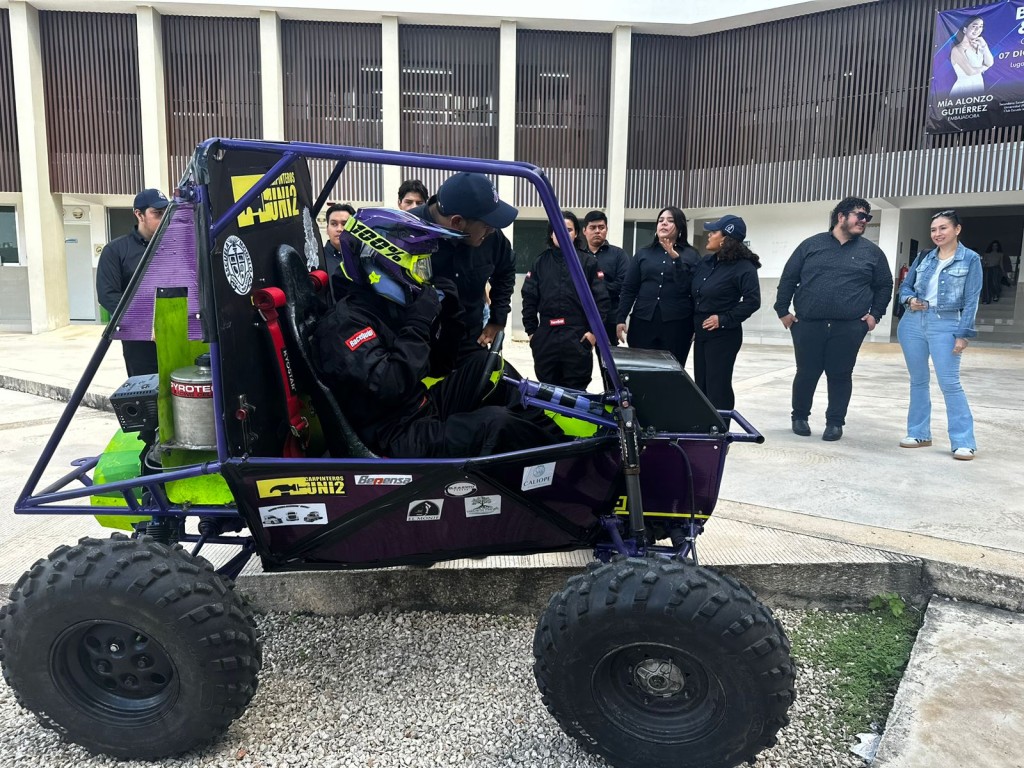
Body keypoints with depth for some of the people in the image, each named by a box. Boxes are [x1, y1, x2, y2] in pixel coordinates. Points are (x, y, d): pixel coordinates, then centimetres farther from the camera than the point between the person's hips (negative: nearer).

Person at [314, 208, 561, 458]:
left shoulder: (392, 305, 11)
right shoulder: (344, 322, -15)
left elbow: (439, 365, 17)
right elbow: (385, 388, -28)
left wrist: (449, 312, 2)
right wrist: (418, 325, -21)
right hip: (397, 440, -9)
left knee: (485, 364, 4)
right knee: (496, 423, -25)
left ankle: (549, 435, 3)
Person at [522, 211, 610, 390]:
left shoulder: (589, 262, 3)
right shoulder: (541, 262, 9)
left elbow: (601, 298, -1)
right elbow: (529, 298, 9)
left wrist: (594, 331, -7)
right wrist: (531, 331, 3)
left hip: (578, 337, -2)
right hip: (546, 336, 2)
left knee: (576, 389, 3)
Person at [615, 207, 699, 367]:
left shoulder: (690, 255, 6)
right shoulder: (643, 253, 12)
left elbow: (691, 287, -7)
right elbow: (628, 289, 9)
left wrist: (675, 258, -14)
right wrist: (620, 318, -1)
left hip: (677, 323, -1)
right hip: (643, 321, 2)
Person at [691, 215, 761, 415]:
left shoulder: (743, 267, -13)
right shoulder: (706, 262, 9)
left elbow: (752, 301, -17)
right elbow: (694, 293, 15)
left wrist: (724, 319, -19)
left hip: (723, 335, -7)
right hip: (701, 333, 7)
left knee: (718, 387, -2)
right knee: (701, 384, 12)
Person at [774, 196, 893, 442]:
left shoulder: (871, 252, 9)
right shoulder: (811, 245, 6)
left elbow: (884, 286, 16)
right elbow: (788, 278, 8)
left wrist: (875, 314, 5)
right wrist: (783, 310, 3)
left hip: (849, 328, 1)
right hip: (808, 325, 0)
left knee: (840, 375, 5)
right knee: (806, 373, 7)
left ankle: (835, 422, 18)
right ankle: (800, 416, 26)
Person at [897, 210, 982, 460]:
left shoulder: (970, 259, -1)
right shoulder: (923, 257, 11)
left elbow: (971, 300, -4)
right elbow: (905, 286, 17)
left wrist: (963, 334, -11)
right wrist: (910, 299, -7)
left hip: (945, 325, -4)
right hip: (913, 323, 5)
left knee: (950, 383, -9)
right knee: (918, 381, 10)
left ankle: (963, 442, -3)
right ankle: (919, 433, 20)